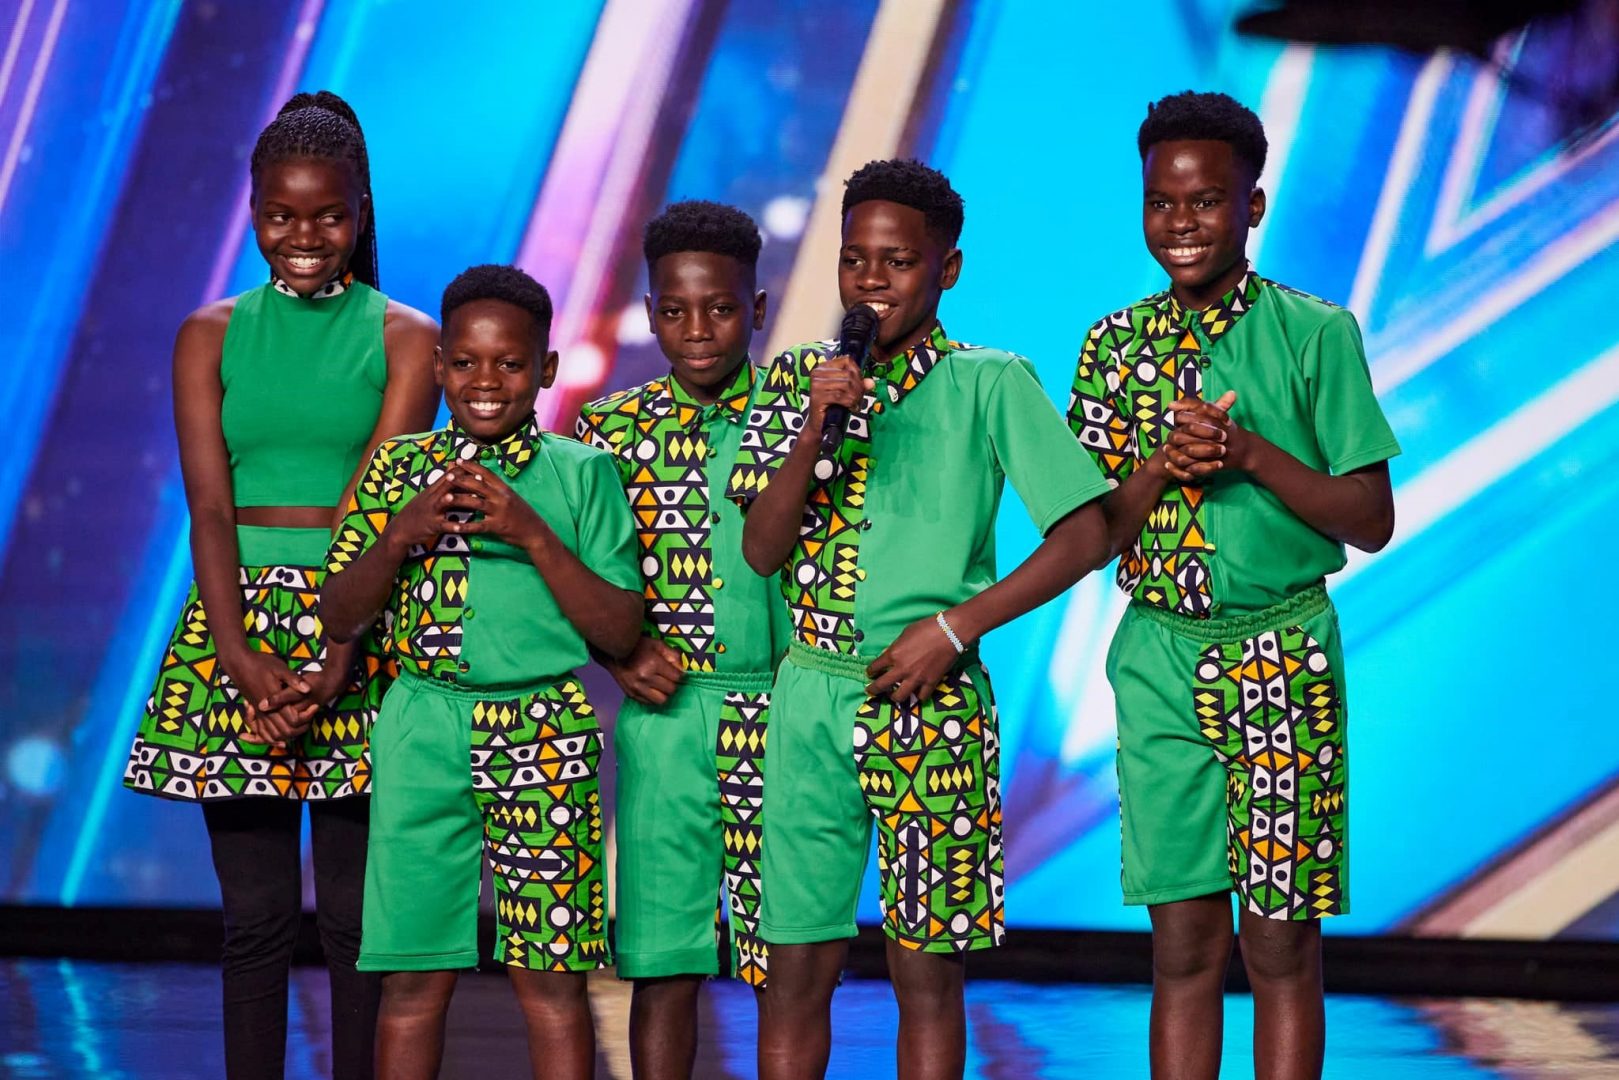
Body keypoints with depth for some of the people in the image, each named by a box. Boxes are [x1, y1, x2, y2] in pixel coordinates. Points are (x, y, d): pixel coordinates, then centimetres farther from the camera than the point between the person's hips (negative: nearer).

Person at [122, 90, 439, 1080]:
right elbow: (210, 504, -2)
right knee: (257, 914, 2)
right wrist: (242, 659, -17)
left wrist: (332, 665, -20)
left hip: (359, 625, -1)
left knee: (357, 913, 0)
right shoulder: (211, 336, 9)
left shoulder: (405, 338, 3)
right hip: (238, 616, 1)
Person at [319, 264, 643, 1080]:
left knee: (552, 977, 1)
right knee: (414, 976, 3)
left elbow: (621, 632, -2)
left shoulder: (580, 473, 3)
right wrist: (402, 534, -10)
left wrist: (534, 535, -12)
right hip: (423, 733, 2)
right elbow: (339, 619, 7)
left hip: (547, 737, -1)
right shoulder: (398, 468, 9)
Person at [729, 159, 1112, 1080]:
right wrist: (815, 427, -12)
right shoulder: (801, 377, 10)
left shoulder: (990, 383, -1)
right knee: (796, 963, 4)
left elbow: (1087, 534, -5)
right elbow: (762, 549, 2)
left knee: (927, 967, 2)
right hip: (810, 693, 3)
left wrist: (953, 628, -10)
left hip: (930, 702, -3)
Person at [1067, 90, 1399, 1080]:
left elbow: (1370, 521, -3)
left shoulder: (1316, 336, -2)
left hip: (1283, 655, -3)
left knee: (1282, 946, 0)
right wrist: (1164, 463, -12)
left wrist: (1253, 453, -16)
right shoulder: (1116, 346, 8)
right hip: (1159, 656, 3)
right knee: (1183, 945, 5)